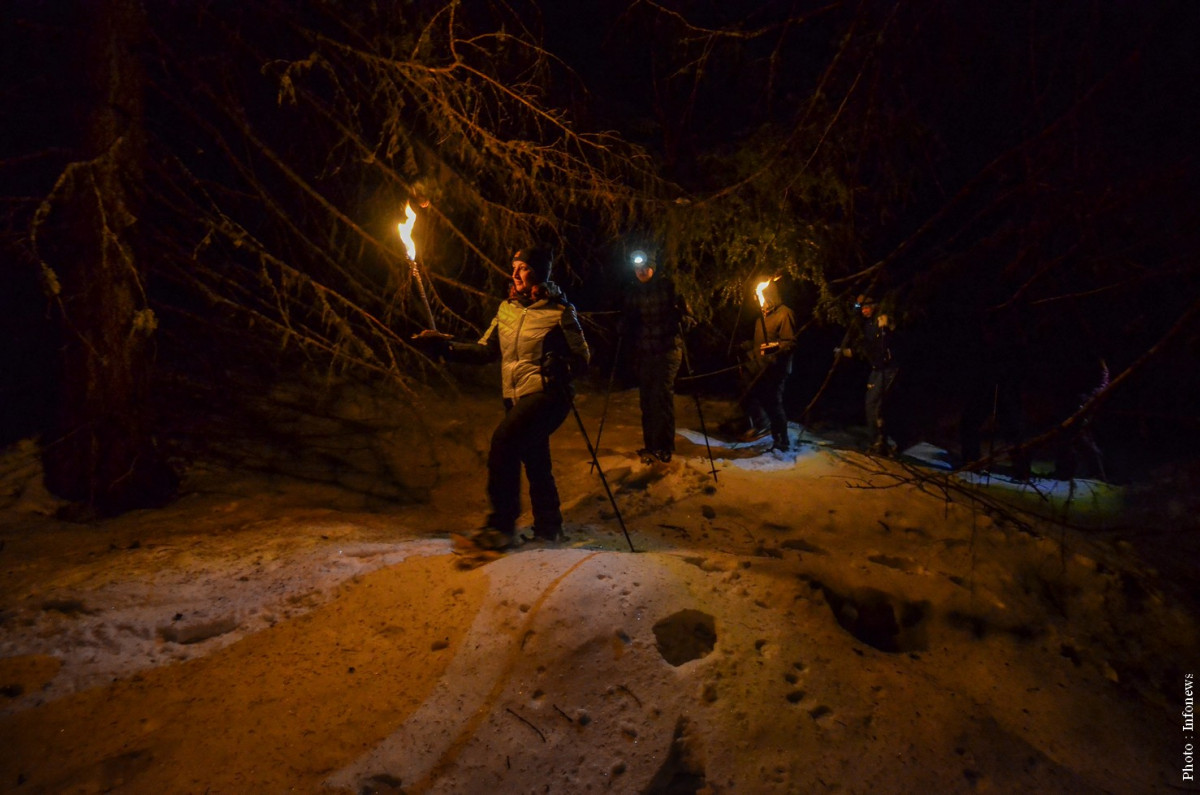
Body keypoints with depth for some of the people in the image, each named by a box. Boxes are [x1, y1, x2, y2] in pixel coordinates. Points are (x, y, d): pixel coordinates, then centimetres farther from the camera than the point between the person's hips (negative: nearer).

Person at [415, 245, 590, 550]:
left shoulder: (559, 311, -5)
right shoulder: (506, 308, 12)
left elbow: (582, 357, -3)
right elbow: (485, 351, 11)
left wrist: (560, 367, -21)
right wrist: (445, 345, -1)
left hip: (546, 394, -7)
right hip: (515, 397, 7)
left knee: (504, 440, -24)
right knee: (534, 460, 14)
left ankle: (502, 525, -15)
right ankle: (548, 524, 32)